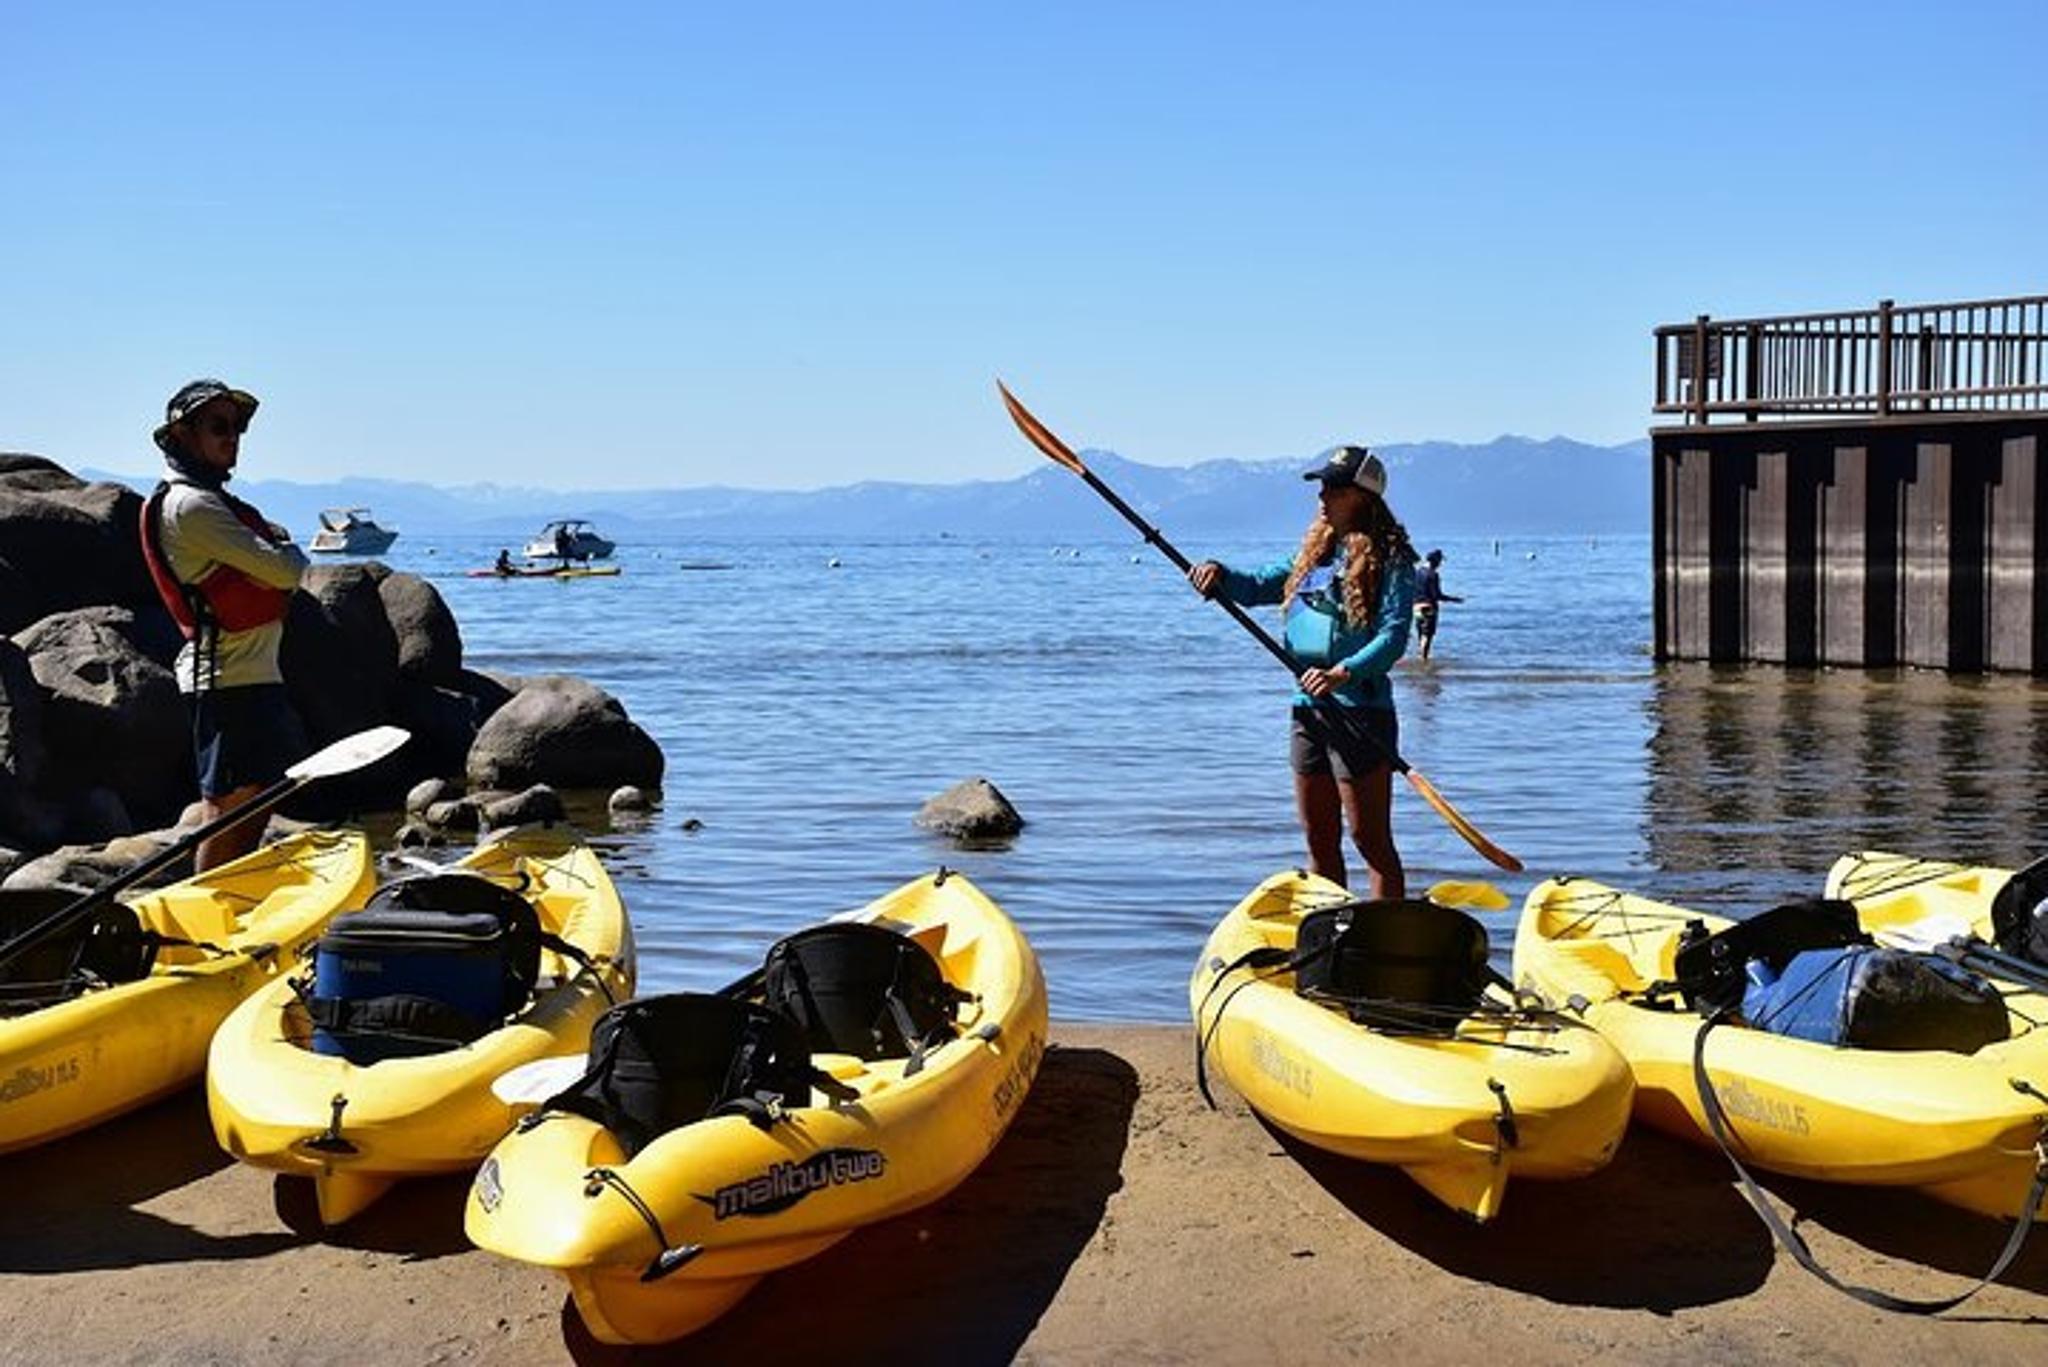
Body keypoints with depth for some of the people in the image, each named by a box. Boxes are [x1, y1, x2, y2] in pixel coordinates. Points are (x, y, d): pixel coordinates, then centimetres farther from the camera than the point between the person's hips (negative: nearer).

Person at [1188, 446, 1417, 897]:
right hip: (1309, 709, 8)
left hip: (1360, 712, -8)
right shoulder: (1315, 552, 15)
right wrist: (1219, 574, -3)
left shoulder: (1388, 558, -9)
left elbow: (1394, 636, -18)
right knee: (1319, 842, 14)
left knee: (1371, 840, -4)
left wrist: (1342, 673, -32)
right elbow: (1258, 586, 18)